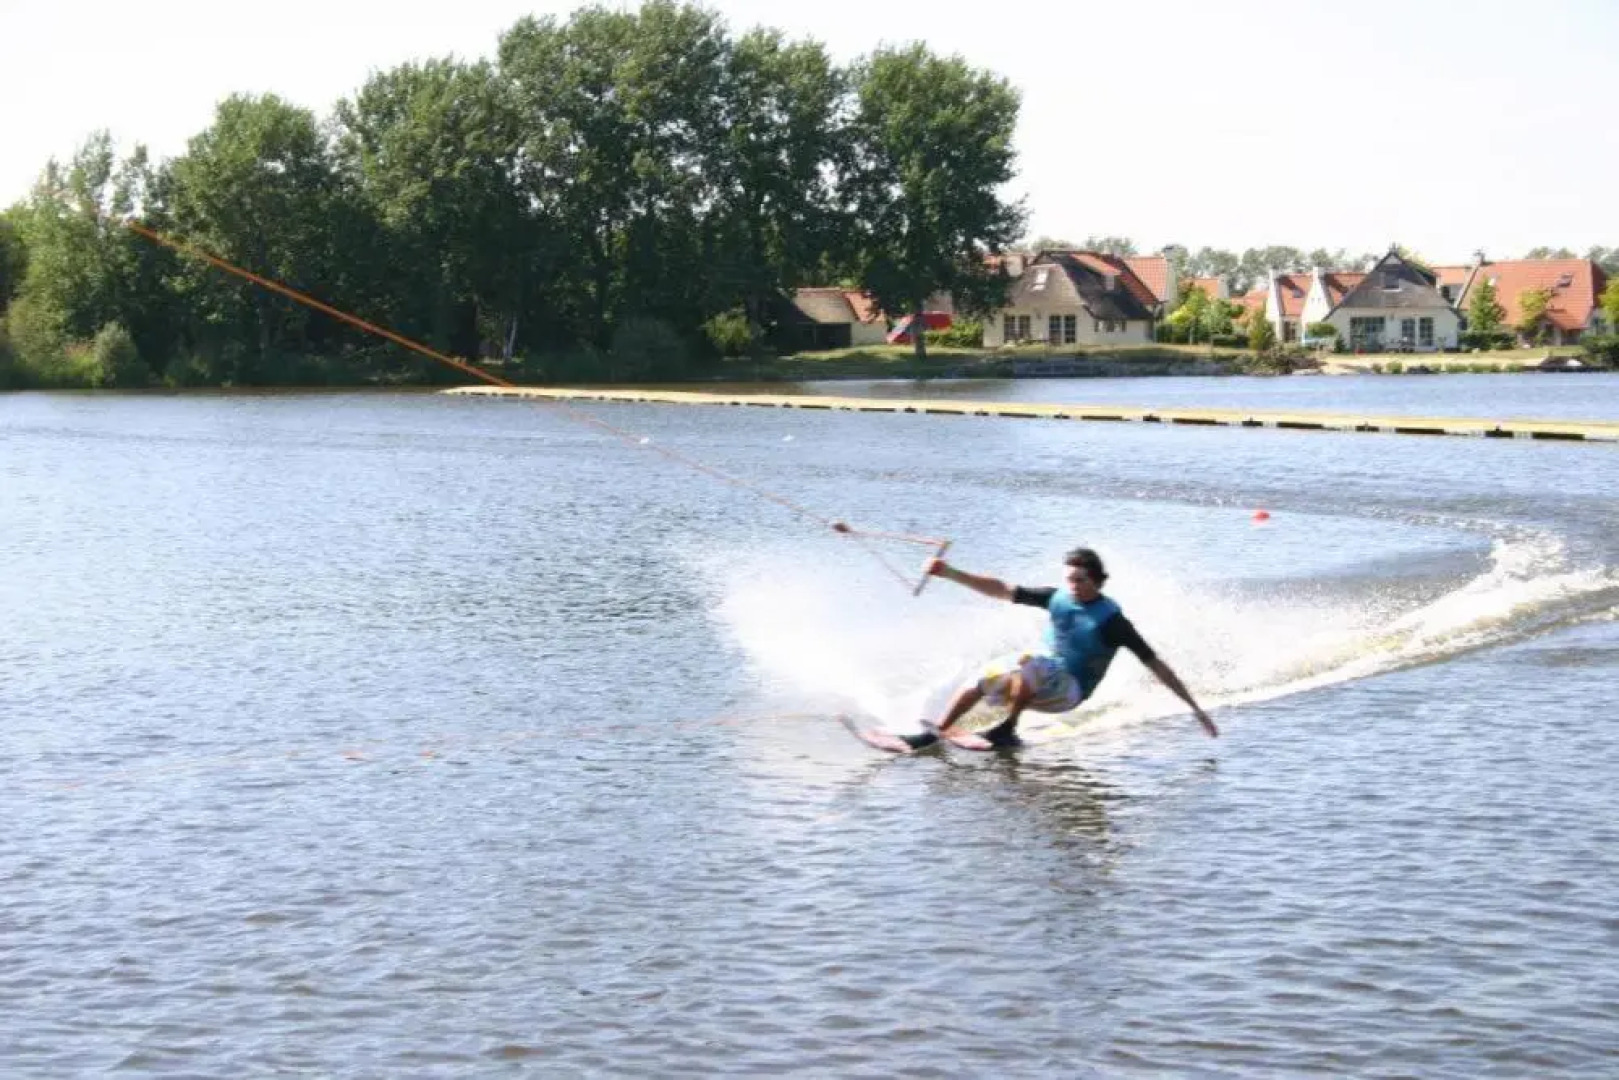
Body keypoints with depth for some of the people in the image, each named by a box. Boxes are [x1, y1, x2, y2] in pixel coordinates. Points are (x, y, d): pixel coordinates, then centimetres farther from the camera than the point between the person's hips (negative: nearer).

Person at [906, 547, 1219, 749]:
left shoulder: (1110, 620, -18)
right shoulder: (1058, 599, -3)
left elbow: (1154, 663, -16)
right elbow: (1002, 590, -1)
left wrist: (1195, 707, -20)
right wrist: (949, 573, -7)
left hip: (1069, 690, -6)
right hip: (1040, 679, 6)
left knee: (1027, 663, -32)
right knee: (978, 682, -6)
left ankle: (1007, 730, -22)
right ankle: (934, 734, 7)